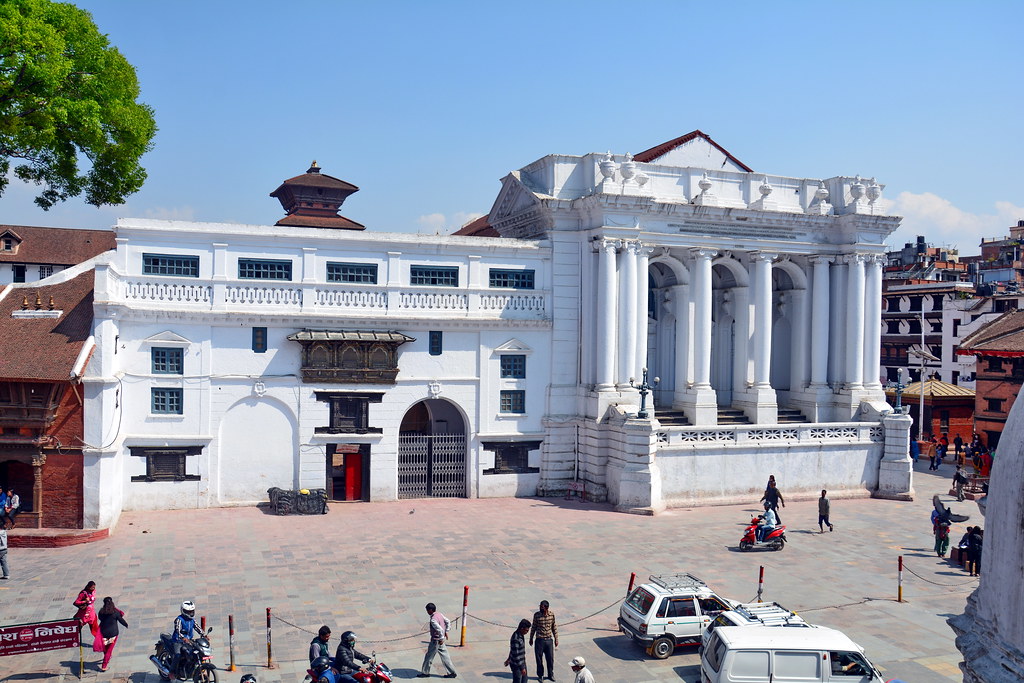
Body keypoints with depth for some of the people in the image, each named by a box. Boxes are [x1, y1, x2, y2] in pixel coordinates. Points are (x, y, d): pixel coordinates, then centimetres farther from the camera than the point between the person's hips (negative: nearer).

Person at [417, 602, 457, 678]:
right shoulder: (439, 614, 2)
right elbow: (448, 622, 12)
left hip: (436, 641, -9)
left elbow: (440, 630, -33)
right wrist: (446, 632, 14)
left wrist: (441, 639, -22)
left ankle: (425, 673, 24)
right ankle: (452, 672, 18)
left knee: (429, 656, 9)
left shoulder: (433, 619, -25)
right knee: (444, 656, 15)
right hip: (441, 639, 9)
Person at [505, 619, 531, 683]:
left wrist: (509, 658, 27)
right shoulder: (515, 639, -30)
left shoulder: (521, 634, 0)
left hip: (522, 662, 9)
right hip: (516, 665, -9)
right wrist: (521, 668, -21)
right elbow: (515, 655, -27)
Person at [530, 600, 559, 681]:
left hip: (549, 640, 1)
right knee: (539, 659, 8)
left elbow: (554, 627, 5)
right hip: (539, 640, -1)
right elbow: (534, 627, 1)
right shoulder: (536, 615, -12)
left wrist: (556, 639, 8)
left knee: (550, 659, 10)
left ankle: (551, 675, 30)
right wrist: (531, 639, 7)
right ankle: (540, 675, 28)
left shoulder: (552, 614, -7)